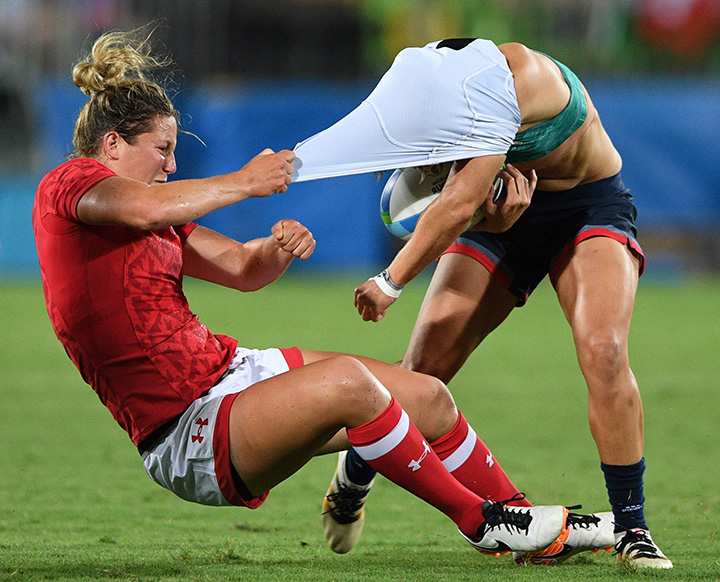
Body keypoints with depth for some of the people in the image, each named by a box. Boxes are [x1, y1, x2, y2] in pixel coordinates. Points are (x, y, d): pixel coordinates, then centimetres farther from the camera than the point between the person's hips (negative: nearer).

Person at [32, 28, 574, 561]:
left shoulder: (159, 223, 19)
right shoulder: (69, 184, -8)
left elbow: (243, 268, 17)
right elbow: (145, 210, -30)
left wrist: (279, 247, -6)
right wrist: (245, 182, -18)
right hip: (187, 435, -10)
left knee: (428, 398, 5)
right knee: (345, 381, -32)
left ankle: (511, 512, 22)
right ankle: (479, 522, -19)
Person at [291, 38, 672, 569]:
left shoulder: (518, 73, -36)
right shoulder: (426, 89, -17)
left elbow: (460, 203, -35)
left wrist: (390, 282, -26)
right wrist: (499, 215, -37)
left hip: (590, 206, -4)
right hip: (513, 213, 4)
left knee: (603, 352, -27)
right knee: (424, 368, -7)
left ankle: (631, 528, -16)